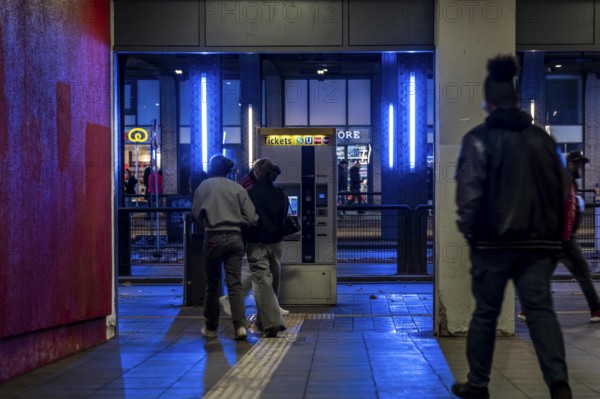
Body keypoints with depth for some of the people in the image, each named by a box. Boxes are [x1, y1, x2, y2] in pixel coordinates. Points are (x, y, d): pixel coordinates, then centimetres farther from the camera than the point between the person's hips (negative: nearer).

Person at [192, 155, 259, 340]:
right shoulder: (238, 188, 4)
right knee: (235, 283, 1)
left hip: (213, 237, -1)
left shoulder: (204, 186, 0)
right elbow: (251, 218, 0)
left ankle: (210, 327, 18)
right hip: (235, 237, 1)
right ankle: (240, 325, -12)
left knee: (212, 284, 10)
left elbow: (196, 212, 1)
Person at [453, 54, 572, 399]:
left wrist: (468, 227, 0)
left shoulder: (479, 138, -5)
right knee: (541, 309, 2)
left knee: (486, 313, 8)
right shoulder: (542, 137, 10)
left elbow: (469, 190, -13)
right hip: (537, 241, 3)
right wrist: (553, 232, 14)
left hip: (493, 240, -3)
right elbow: (563, 188, 9)